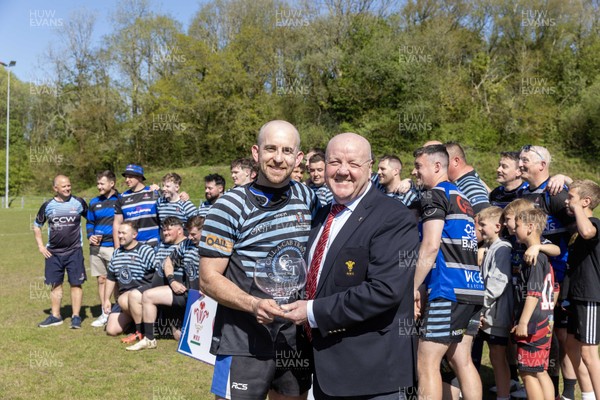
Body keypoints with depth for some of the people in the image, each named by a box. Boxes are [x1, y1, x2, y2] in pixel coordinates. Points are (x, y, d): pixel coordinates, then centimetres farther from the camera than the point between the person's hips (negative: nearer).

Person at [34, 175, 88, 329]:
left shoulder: (78, 202, -2)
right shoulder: (48, 206, 2)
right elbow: (36, 226, 14)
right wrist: (40, 246, 6)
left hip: (74, 251, -2)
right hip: (53, 252, 2)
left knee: (76, 284, -3)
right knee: (55, 284, 10)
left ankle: (76, 316, 6)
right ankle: (55, 316, 21)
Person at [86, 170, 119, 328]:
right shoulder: (94, 202, 11)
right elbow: (89, 223, 20)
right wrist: (90, 236, 1)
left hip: (114, 247, -5)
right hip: (96, 247, 5)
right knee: (101, 280, 10)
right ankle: (105, 314, 19)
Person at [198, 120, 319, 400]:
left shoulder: (308, 198, 2)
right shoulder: (230, 207, -12)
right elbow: (208, 279, -12)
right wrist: (254, 305, -26)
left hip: (297, 337, 5)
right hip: (245, 342, -5)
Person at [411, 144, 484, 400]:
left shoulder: (435, 194, -6)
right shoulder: (463, 198, 21)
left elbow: (430, 247, -15)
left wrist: (414, 288, -10)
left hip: (449, 290, -9)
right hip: (473, 289, 9)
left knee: (426, 364, -3)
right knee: (462, 361, 14)